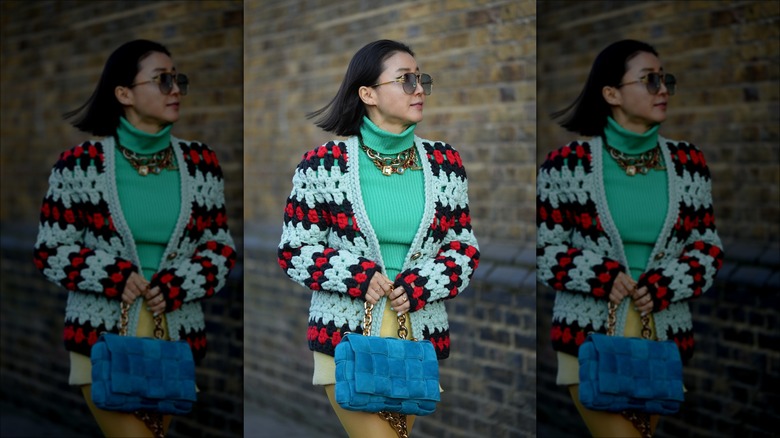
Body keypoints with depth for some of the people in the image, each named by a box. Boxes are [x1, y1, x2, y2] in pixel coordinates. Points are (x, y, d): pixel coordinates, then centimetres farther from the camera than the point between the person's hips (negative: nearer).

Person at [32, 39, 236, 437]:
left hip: (175, 339, 3)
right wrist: (115, 277, -15)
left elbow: (221, 248, 9)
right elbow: (50, 251, 0)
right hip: (103, 336, -3)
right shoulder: (80, 164, -3)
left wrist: (176, 286, -10)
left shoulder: (200, 163, 6)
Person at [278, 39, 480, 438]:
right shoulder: (324, 164, -3)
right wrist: (358, 277, -15)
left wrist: (420, 285, -10)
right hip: (347, 334, -3)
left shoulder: (444, 163, 6)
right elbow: (293, 251, 0)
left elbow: (465, 248, 9)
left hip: (419, 337, 4)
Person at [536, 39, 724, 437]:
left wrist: (663, 286, -10)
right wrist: (603, 277, -16)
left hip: (663, 338, 4)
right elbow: (544, 249, -1)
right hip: (589, 335, -3)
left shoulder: (688, 163, 7)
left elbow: (708, 248, 8)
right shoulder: (568, 163, -2)